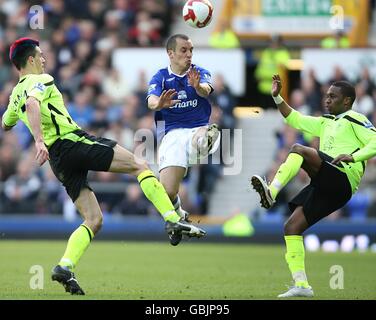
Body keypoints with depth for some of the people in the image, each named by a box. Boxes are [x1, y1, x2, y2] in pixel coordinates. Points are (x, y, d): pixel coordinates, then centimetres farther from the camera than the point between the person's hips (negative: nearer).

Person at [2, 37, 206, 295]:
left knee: (94, 221, 7)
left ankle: (65, 267, -12)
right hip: (74, 142, -8)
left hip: (59, 162, 8)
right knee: (139, 166, -2)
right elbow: (32, 104, -25)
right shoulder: (40, 80, -3)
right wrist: (39, 140, -35)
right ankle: (173, 220, -15)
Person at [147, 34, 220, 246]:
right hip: (173, 133, 0)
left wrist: (197, 86, -38)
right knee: (167, 192, -11)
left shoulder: (200, 73, 12)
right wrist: (159, 104, -37)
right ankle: (178, 215, 16)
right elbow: (151, 101, -10)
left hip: (200, 128, 1)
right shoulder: (161, 78, 10)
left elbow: (206, 91, -12)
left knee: (205, 136, -39)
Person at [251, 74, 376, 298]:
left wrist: (353, 156, -20)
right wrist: (277, 98, 27)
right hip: (327, 188, 8)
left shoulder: (354, 120, 6)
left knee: (298, 149, -25)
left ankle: (272, 192, -40)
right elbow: (296, 120, 35)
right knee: (292, 227, -2)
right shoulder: (326, 122, 31)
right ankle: (301, 285, -5)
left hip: (342, 176, -8)